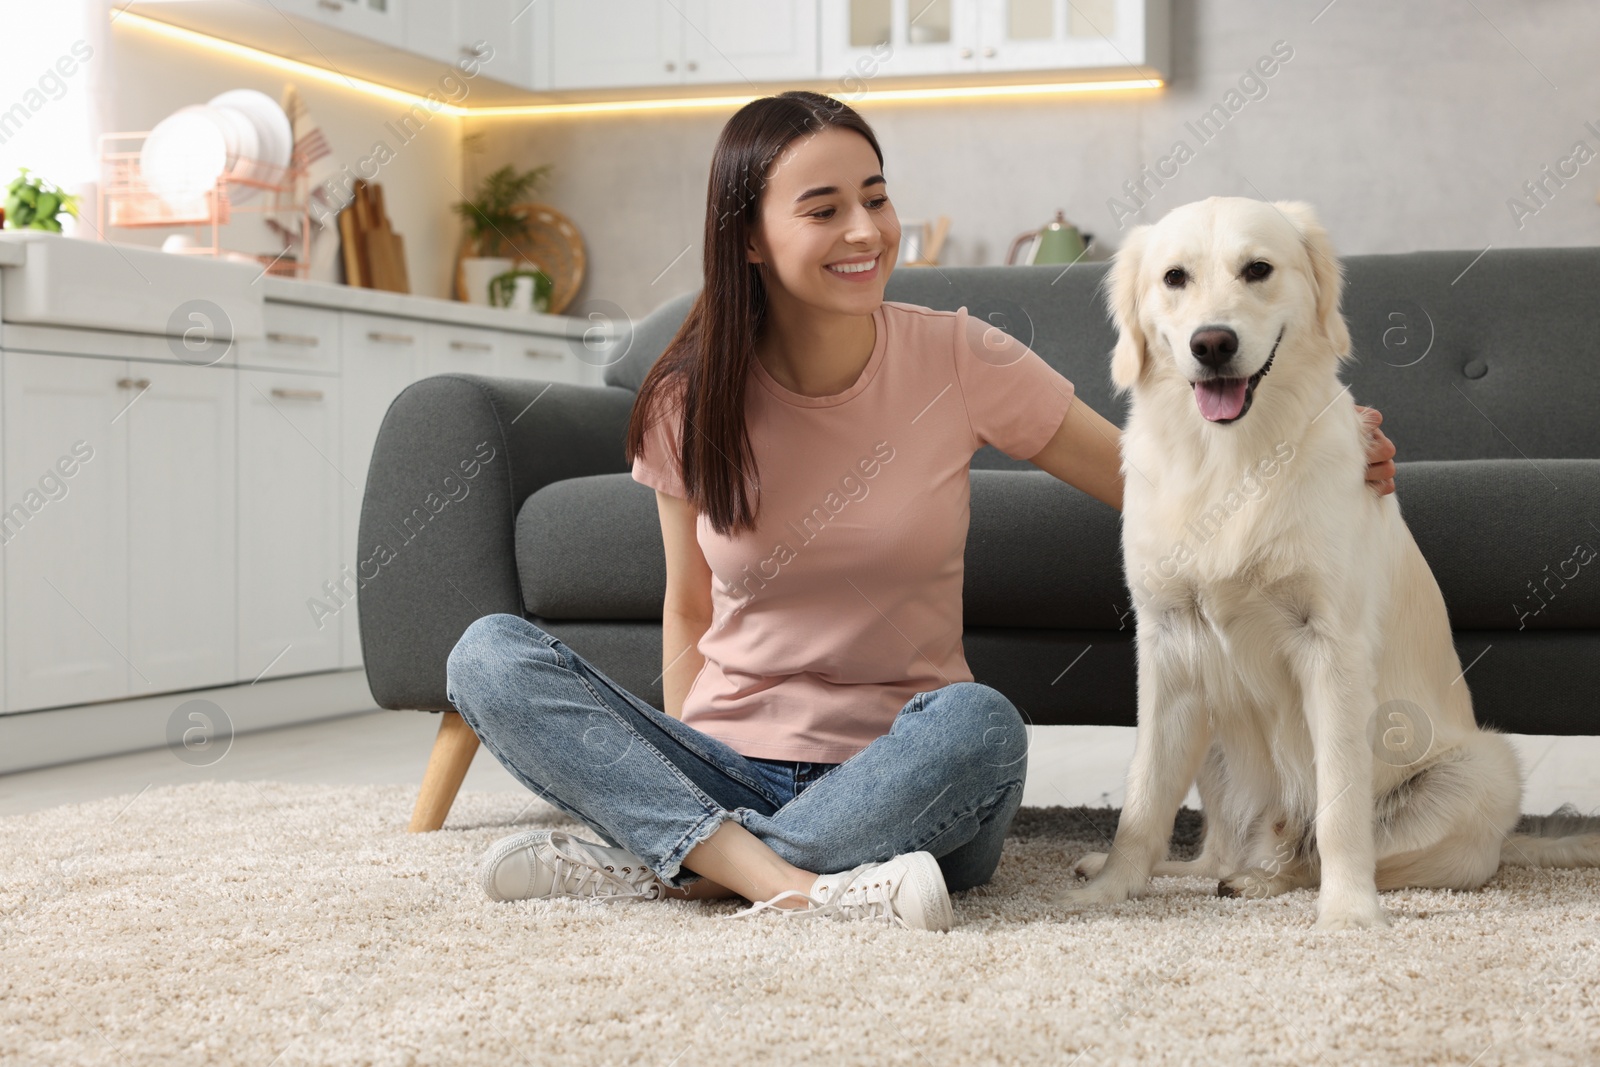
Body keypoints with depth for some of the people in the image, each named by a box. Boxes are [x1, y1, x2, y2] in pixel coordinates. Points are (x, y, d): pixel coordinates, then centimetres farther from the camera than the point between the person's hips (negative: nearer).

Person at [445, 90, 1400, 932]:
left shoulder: (960, 361, -2)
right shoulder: (688, 403, 1)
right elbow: (689, 611, 10)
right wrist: (675, 766, -4)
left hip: (896, 773, -1)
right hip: (726, 764, 2)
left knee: (979, 724, -36)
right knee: (491, 657, -20)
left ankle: (664, 861, -25)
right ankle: (785, 884, -34)